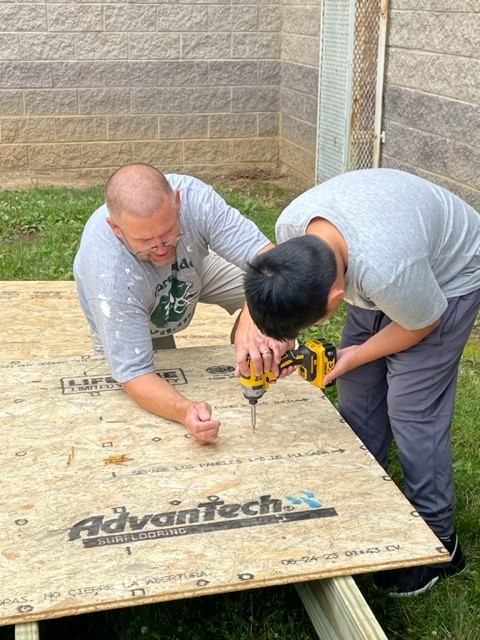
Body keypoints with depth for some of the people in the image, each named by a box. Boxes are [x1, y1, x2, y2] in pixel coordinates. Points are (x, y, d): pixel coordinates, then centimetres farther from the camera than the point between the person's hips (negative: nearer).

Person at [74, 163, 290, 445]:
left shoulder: (193, 196, -38)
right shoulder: (109, 275, -45)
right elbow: (133, 374, -39)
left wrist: (253, 319, -62)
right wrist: (186, 411, -58)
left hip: (191, 274, 3)